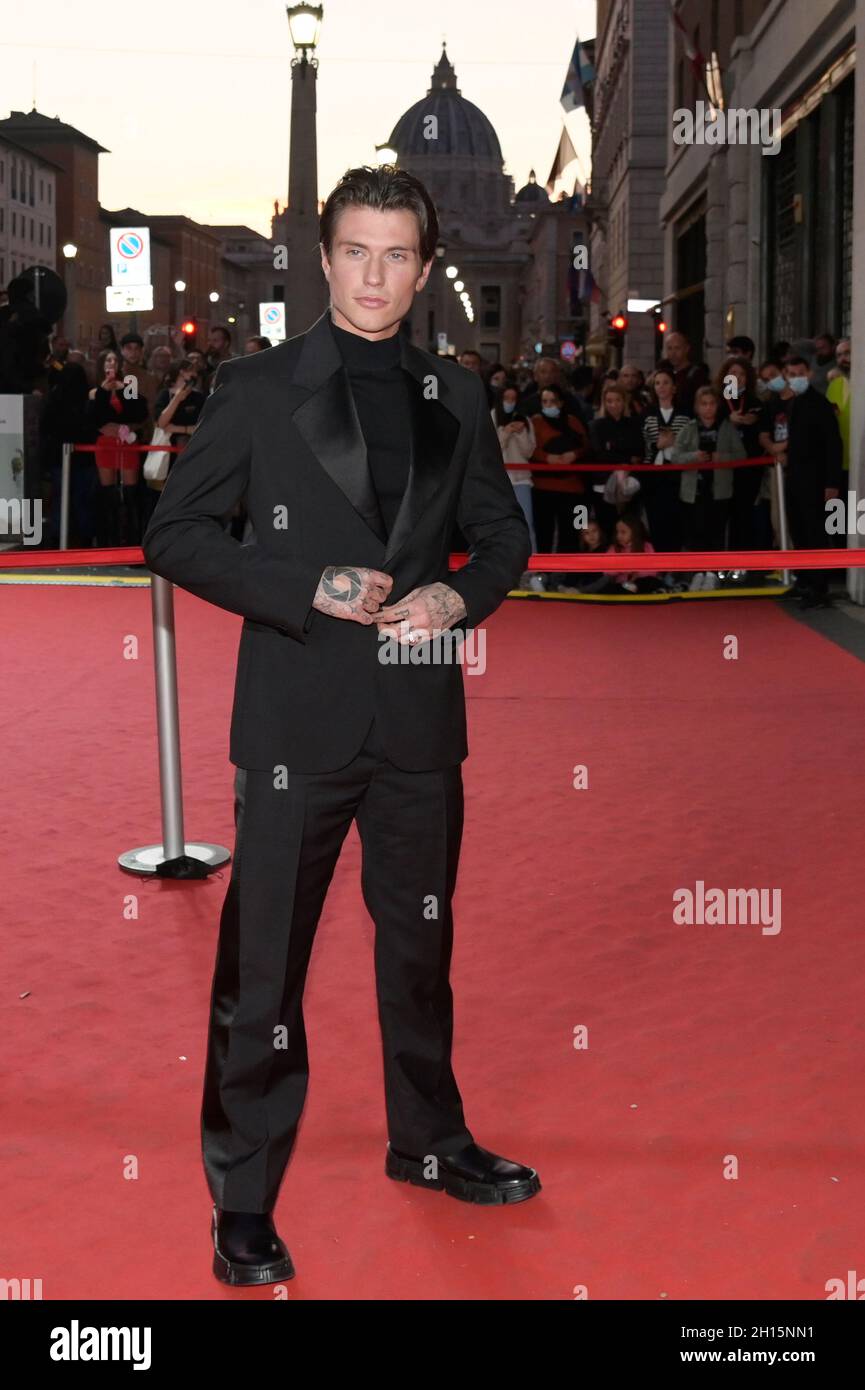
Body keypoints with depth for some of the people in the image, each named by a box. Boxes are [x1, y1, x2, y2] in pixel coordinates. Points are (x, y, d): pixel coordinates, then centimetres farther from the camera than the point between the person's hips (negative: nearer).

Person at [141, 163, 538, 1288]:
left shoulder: (456, 396, 10)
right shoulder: (258, 389, 0)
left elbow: (503, 531, 18)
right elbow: (175, 533, -3)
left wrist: (460, 595, -4)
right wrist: (311, 589, -15)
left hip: (421, 720, 4)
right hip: (299, 718, -4)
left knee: (421, 942, 18)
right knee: (262, 966, 1)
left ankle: (428, 1142, 38)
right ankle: (243, 1200, 15)